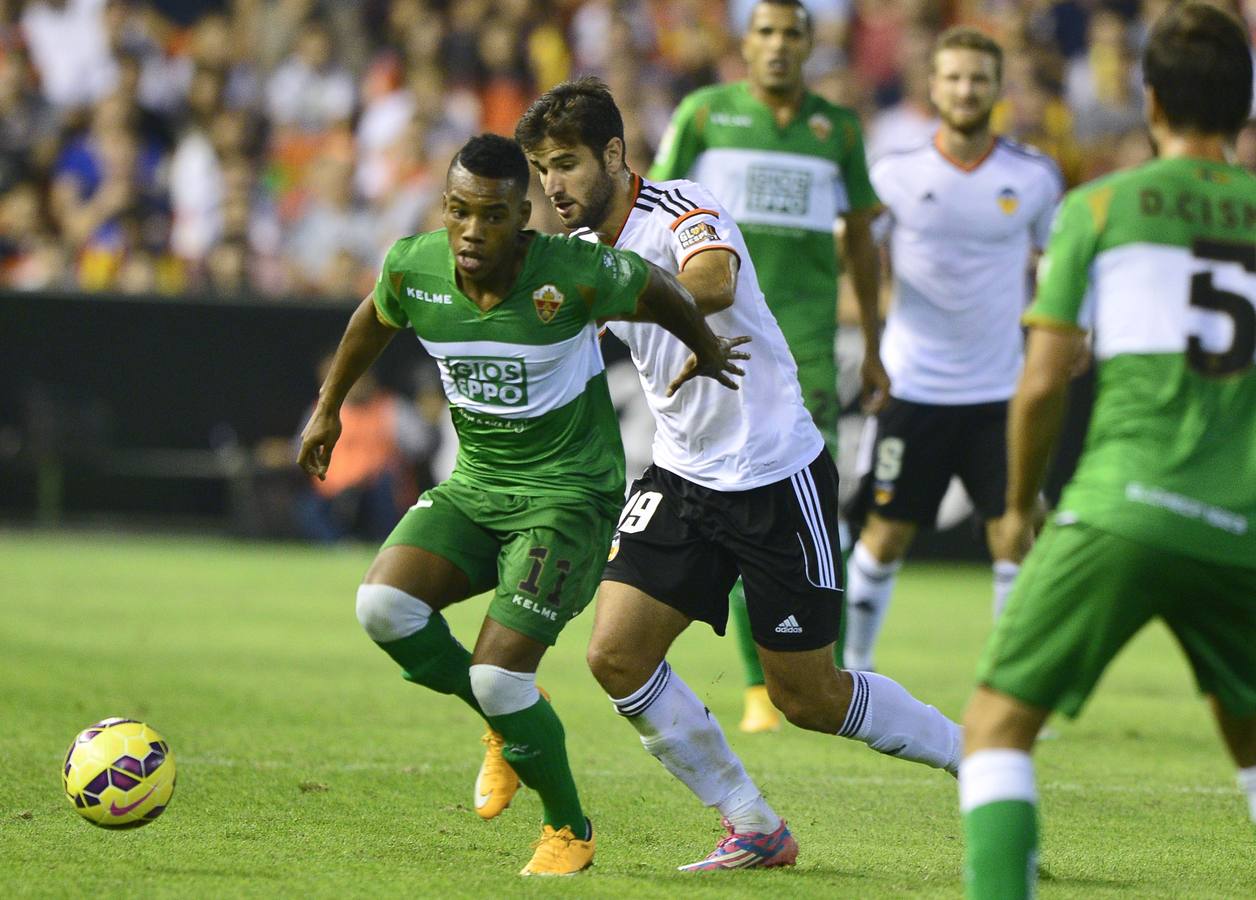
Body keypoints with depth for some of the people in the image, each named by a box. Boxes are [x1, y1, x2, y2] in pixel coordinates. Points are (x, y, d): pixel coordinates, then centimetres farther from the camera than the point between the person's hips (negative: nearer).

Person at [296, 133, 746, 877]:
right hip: (474, 484, 5)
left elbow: (658, 288, -2)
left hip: (568, 494, -5)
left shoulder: (574, 277, -23)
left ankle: (569, 830, 12)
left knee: (498, 677, -15)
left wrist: (706, 351, 16)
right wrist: (329, 408, 26)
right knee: (384, 606, -19)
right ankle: (508, 721, 9)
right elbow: (375, 319, 15)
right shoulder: (412, 270, -9)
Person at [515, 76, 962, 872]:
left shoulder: (681, 213, -19)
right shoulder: (582, 250, 5)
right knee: (616, 656, -9)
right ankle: (755, 831, 5)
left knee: (807, 696, 0)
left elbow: (713, 282, -42)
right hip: (683, 476, 7)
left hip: (778, 475, -7)